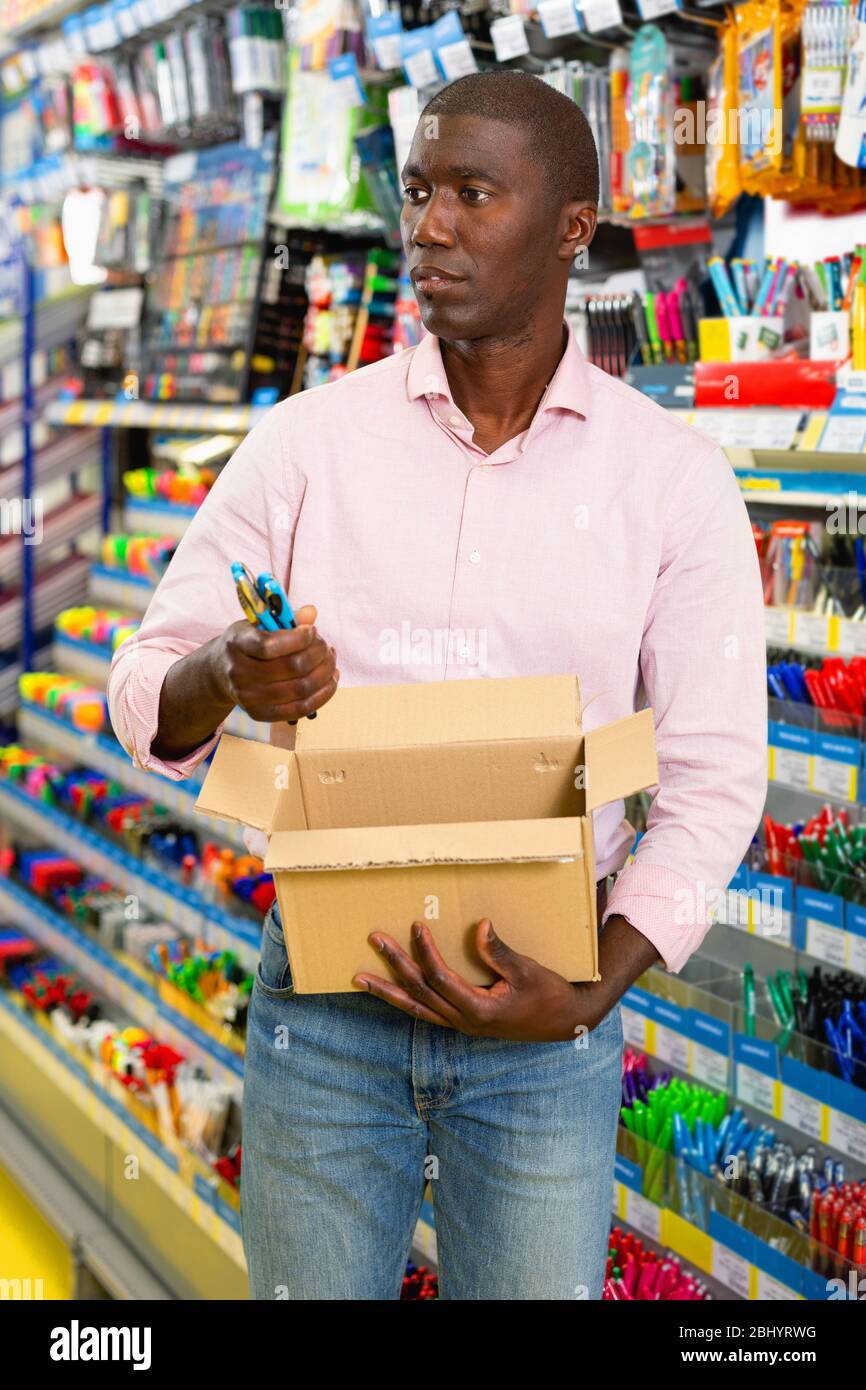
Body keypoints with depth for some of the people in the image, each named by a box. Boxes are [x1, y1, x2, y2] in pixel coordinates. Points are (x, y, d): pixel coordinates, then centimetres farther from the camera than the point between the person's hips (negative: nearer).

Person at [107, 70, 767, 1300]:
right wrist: (228, 677, -24)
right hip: (323, 998, 1)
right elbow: (146, 699, -1)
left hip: (544, 1014, 0)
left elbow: (715, 778, -4)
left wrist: (590, 995, -15)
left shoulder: (674, 478, -3)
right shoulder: (306, 441, -2)